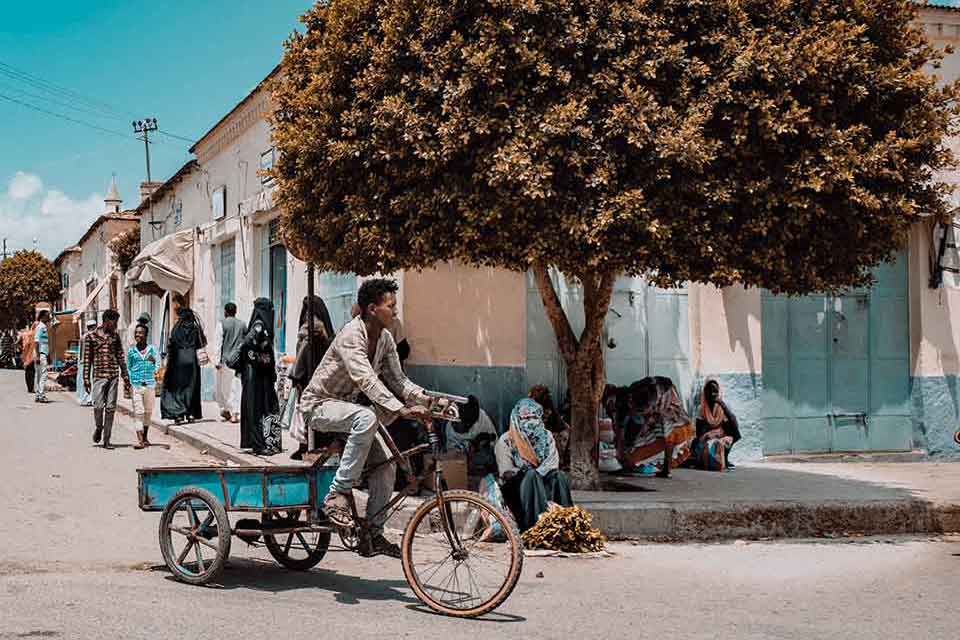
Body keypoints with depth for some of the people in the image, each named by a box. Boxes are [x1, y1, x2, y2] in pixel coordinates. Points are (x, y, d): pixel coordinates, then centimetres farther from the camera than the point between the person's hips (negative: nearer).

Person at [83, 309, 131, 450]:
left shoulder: (115, 336, 12)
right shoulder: (90, 336, 3)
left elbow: (121, 358, 14)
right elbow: (87, 359, 3)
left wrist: (126, 380, 11)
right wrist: (86, 379, -2)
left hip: (113, 376, 3)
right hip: (98, 375, -3)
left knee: (110, 408, 1)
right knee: (98, 405, -13)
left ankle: (107, 440, 7)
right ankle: (98, 428, 18)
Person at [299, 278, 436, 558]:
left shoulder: (385, 339, 1)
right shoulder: (351, 335, -25)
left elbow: (397, 379, 2)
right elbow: (366, 379, -36)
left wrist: (425, 398, -16)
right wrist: (400, 410, -46)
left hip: (346, 405, 8)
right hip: (319, 404, -8)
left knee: (385, 466, -5)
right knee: (367, 417, -37)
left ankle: (373, 536, 5)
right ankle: (338, 495, -29)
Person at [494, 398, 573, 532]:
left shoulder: (546, 436, 8)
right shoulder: (506, 441, -3)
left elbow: (553, 465, -3)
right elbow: (506, 472, -9)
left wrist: (540, 472, -22)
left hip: (543, 482, 3)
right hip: (516, 486, -3)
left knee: (559, 476, -26)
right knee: (531, 475, -34)